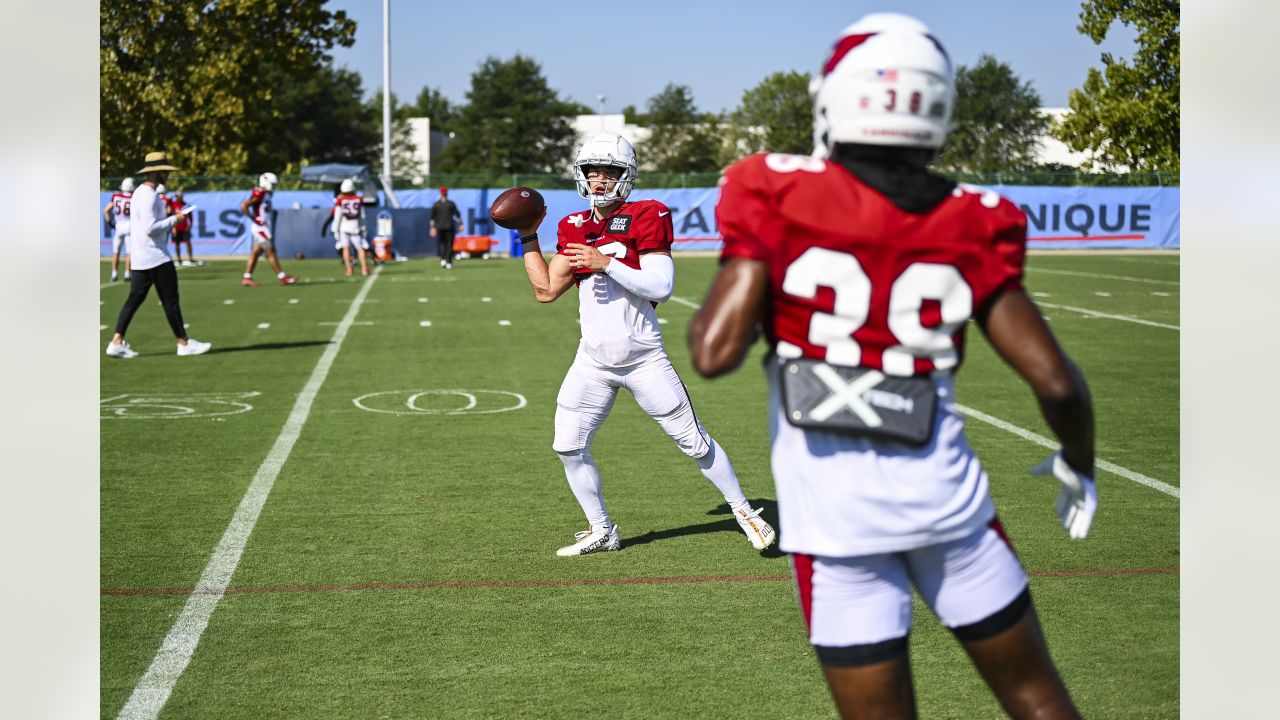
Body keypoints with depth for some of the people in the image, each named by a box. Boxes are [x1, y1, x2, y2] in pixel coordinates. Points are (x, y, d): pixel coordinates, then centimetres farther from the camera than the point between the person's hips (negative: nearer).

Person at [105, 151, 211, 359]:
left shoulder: (139, 192, 15)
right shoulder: (149, 196, -17)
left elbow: (134, 225, 22)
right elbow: (150, 228, -24)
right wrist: (174, 219, -15)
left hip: (140, 257, 10)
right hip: (156, 257, -10)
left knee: (134, 299, 8)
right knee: (170, 301, -2)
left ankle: (117, 342, 4)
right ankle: (184, 343, 4)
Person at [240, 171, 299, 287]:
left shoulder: (267, 194, 12)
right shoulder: (259, 194, -17)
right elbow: (244, 206, -23)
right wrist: (255, 219, -19)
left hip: (264, 227, 9)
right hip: (260, 228, -9)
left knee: (256, 252, 10)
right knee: (271, 251, -5)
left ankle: (246, 278, 14)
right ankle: (283, 277, -2)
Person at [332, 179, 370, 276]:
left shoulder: (340, 200, -8)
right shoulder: (359, 199, 0)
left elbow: (337, 217, -6)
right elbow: (362, 216, 6)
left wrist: (336, 230, 0)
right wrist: (363, 228, 15)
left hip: (343, 228, -1)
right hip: (355, 227, 1)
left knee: (346, 248, 7)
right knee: (360, 248, 5)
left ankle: (349, 269, 2)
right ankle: (364, 268, -2)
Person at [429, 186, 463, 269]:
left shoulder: (436, 204, 1)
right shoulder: (451, 203, -3)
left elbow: (432, 217, 1)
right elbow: (457, 215, -4)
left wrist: (433, 228, 6)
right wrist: (461, 225, 0)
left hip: (439, 227, 1)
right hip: (450, 227, -1)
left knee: (442, 243, 15)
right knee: (449, 244, 4)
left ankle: (442, 259, -5)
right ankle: (449, 263, -3)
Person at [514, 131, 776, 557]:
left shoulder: (646, 218, -8)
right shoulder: (574, 229, 8)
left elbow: (660, 287, -18)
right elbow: (546, 290, 8)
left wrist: (606, 262, -24)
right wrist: (529, 237, 7)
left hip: (643, 357, -5)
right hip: (593, 359, 5)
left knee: (692, 440, 2)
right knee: (568, 446, 0)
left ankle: (744, 512, 19)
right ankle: (601, 532, 17)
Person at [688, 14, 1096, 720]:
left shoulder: (781, 196, -8)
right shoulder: (968, 224, -1)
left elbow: (714, 352, -14)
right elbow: (1055, 381, -4)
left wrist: (730, 275, 7)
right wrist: (1077, 468, 16)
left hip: (834, 512, -1)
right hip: (944, 491, 1)